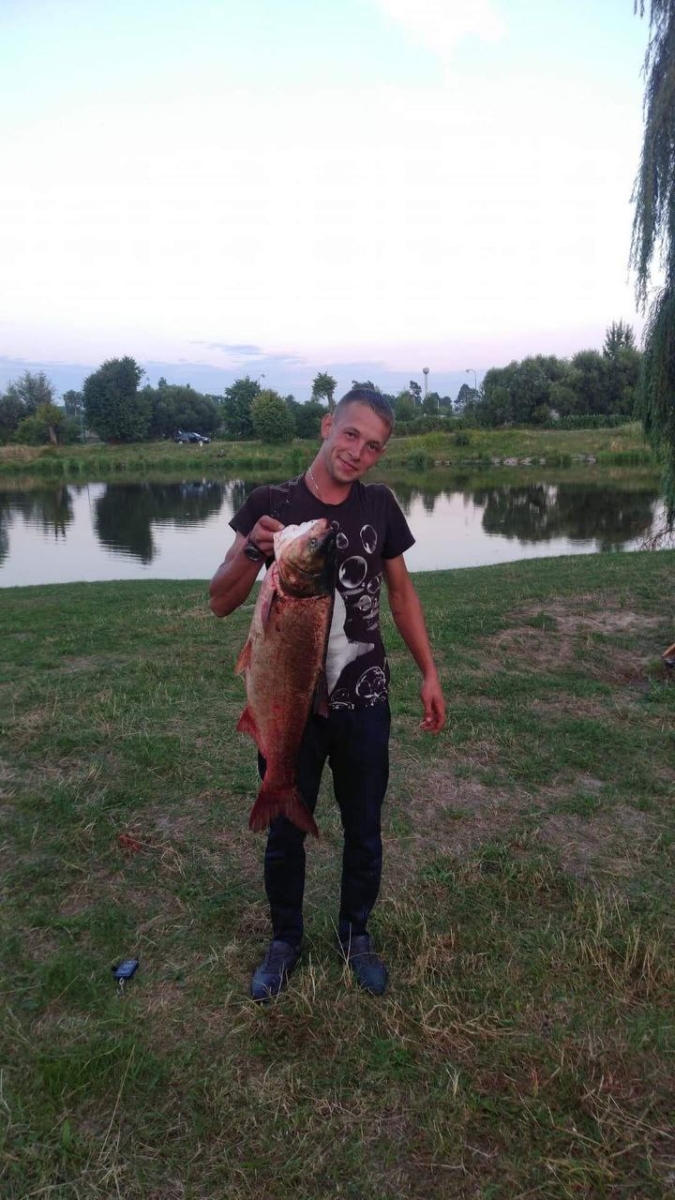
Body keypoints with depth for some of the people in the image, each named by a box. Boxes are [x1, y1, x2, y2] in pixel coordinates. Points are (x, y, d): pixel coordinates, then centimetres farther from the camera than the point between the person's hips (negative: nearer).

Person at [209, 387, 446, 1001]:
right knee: (285, 833, 14)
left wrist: (430, 673, 6)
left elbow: (402, 592, 10)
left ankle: (356, 934, 41)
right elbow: (222, 603, -9)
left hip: (364, 702, 2)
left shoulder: (379, 504, 0)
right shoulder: (272, 503, -8)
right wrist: (253, 550, -28)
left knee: (364, 829, 16)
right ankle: (285, 941, 39)